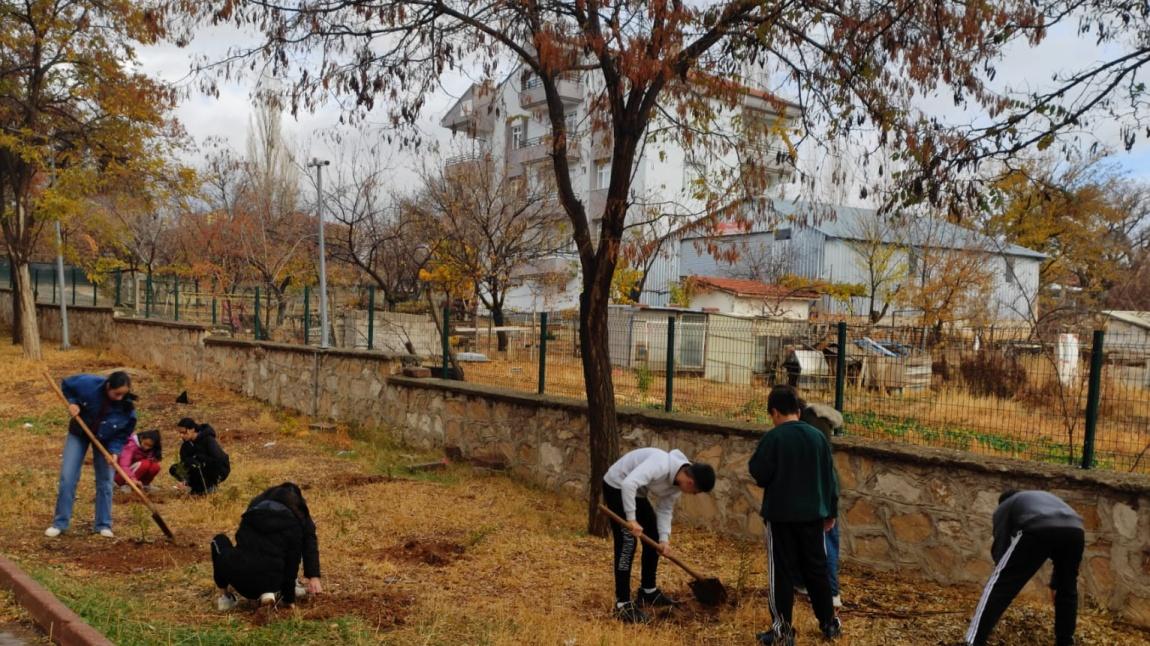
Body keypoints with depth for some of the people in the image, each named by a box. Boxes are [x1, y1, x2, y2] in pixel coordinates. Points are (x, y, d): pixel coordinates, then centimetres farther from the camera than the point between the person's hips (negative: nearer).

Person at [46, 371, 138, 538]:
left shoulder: (127, 407, -29)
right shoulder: (89, 384, -32)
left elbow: (124, 433, -16)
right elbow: (66, 384, -10)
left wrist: (114, 450, -28)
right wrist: (72, 402, -22)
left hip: (105, 440, 0)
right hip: (79, 433, 0)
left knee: (105, 481, 3)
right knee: (67, 477, -3)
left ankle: (103, 525, 14)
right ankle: (60, 523, 9)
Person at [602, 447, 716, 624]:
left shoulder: (678, 480, -5)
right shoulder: (660, 464, -34)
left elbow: (665, 510, 3)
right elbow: (628, 483, -42)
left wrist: (664, 538, -9)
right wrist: (631, 519, -37)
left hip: (636, 491, 9)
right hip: (617, 487, -9)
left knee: (653, 537, 12)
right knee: (627, 543, -14)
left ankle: (648, 591, 25)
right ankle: (622, 604, -10)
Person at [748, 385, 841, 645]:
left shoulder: (772, 438, -14)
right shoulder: (817, 436, 3)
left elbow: (760, 475, -13)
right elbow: (830, 477, 8)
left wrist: (752, 465, 9)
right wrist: (831, 512, 17)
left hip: (781, 515, -5)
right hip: (813, 514, 5)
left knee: (782, 572, 3)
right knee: (816, 569, 17)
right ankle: (829, 623, 27)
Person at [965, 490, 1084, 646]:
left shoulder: (1004, 507, 31)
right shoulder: (1046, 496, 46)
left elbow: (1000, 547, 20)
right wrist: (1054, 584, 43)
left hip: (1037, 530, -4)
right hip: (1075, 531, 4)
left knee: (1000, 585, 4)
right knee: (1067, 590, 27)